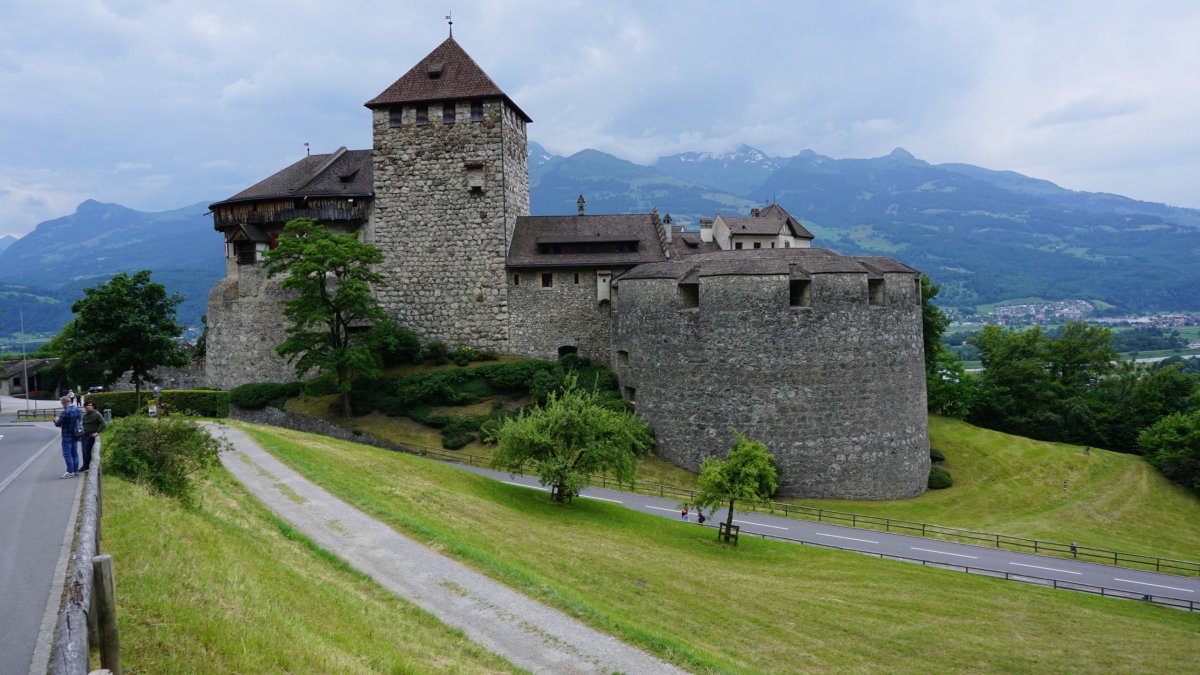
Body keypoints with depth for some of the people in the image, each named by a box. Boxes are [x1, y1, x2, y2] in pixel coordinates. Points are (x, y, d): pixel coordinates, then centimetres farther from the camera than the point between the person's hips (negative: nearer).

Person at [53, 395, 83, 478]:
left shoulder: (65, 412, -20)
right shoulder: (78, 410, 4)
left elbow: (58, 424, -14)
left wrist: (56, 420, 9)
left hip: (67, 436, -8)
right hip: (75, 435, 8)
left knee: (67, 454, -3)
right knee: (74, 453, 14)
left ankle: (70, 472, -3)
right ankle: (76, 471, 18)